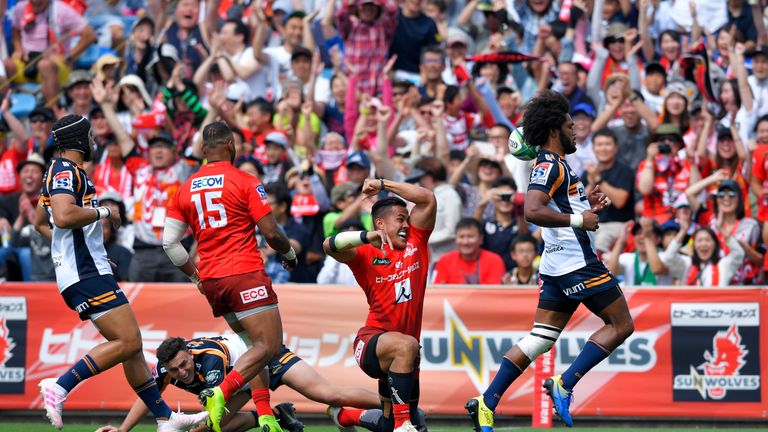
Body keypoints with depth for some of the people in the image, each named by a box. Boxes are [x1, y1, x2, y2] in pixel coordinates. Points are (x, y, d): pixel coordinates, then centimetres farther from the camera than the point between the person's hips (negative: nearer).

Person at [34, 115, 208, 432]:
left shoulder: (61, 171, 22)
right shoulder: (66, 171, -10)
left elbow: (40, 223, 34)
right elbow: (63, 216, -27)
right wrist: (101, 212, -12)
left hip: (86, 272, 11)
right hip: (86, 273, -11)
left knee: (131, 344, 10)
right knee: (127, 342, -16)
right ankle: (59, 387, -18)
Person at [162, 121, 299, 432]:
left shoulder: (185, 190, 11)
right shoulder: (246, 182, -4)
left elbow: (169, 243, 10)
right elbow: (271, 233, -7)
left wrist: (196, 277, 23)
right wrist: (290, 253, 14)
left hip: (211, 280, 7)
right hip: (245, 275, -7)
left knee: (254, 345, 17)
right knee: (269, 346, -8)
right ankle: (220, 394, -27)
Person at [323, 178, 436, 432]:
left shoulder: (415, 243, 6)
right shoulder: (367, 255, -4)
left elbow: (428, 200, 2)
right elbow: (330, 245, -20)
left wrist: (383, 185, 1)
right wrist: (370, 237, -32)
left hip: (403, 354, 5)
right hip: (372, 341, -5)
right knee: (406, 345, -39)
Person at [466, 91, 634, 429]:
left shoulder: (554, 164, 18)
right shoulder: (550, 164, -13)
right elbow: (532, 211, -27)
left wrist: (586, 206, 17)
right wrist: (578, 219, -23)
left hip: (557, 264, 10)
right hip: (577, 261, -10)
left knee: (539, 339, 6)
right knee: (621, 325, -2)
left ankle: (487, 402, 0)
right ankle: (564, 385, -8)